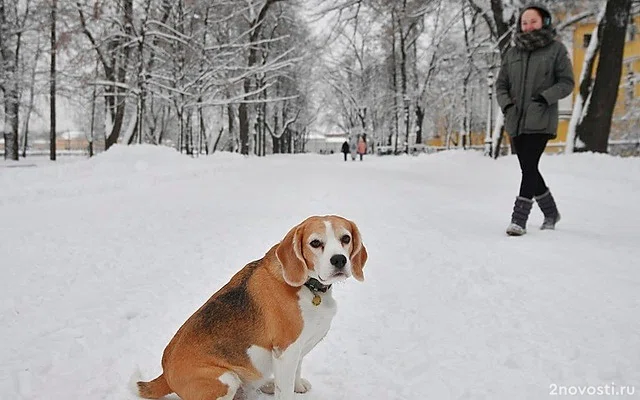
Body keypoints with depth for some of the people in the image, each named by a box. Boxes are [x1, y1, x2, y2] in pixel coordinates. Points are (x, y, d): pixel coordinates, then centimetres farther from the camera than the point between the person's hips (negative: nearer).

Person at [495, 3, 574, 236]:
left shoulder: (556, 49, 3)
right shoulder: (512, 53, 12)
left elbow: (567, 82, 1)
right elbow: (501, 84, 13)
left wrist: (545, 97, -15)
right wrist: (506, 103, -5)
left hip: (541, 121, -5)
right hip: (516, 121, 5)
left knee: (529, 167, -15)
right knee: (528, 169, 11)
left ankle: (519, 219, -11)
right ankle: (551, 212, 30)